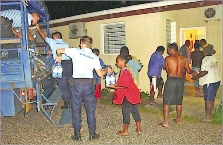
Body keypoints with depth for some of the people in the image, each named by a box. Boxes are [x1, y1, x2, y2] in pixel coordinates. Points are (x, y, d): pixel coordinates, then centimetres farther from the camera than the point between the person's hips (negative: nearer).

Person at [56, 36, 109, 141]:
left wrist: (59, 57, 23)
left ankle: (77, 135, 20)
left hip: (76, 84, -1)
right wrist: (106, 70, 22)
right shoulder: (95, 57, 4)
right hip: (89, 84, 1)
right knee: (91, 110, 13)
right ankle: (92, 134, 21)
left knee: (76, 110, 11)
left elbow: (59, 50, 0)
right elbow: (100, 74, 1)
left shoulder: (76, 51, -1)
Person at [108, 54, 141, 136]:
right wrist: (116, 85, 9)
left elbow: (124, 86, -23)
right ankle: (138, 129, 25)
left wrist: (114, 87, -15)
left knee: (126, 112, 1)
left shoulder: (124, 72, -19)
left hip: (127, 96, -10)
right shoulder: (126, 71, 13)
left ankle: (125, 131, 12)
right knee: (134, 111, 15)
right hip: (132, 94, 10)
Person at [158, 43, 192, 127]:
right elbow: (189, 71, 9)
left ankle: (165, 122, 1)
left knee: (166, 101, 3)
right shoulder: (183, 58, 5)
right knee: (179, 102, 18)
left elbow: (167, 70, 4)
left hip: (171, 80, -4)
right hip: (180, 80, 4)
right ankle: (178, 120, 29)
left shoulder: (168, 58, -5)